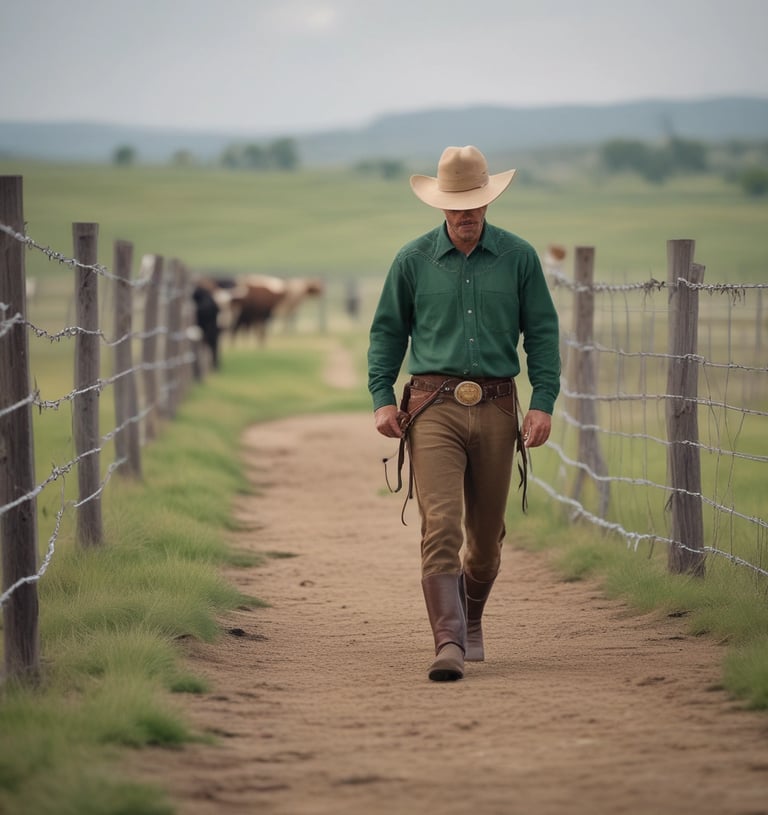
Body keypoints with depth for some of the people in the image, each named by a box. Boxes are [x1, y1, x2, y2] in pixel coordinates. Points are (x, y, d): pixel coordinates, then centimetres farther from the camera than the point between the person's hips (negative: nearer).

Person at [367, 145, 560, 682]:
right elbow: (387, 332, 11)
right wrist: (382, 398, 0)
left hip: (496, 410, 2)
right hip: (434, 407, -1)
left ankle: (471, 618, 37)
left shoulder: (518, 258, 4)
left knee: (487, 532, 12)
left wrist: (544, 402, -3)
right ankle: (448, 643, -18)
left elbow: (542, 333, 7)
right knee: (441, 525, -14)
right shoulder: (413, 261, 4)